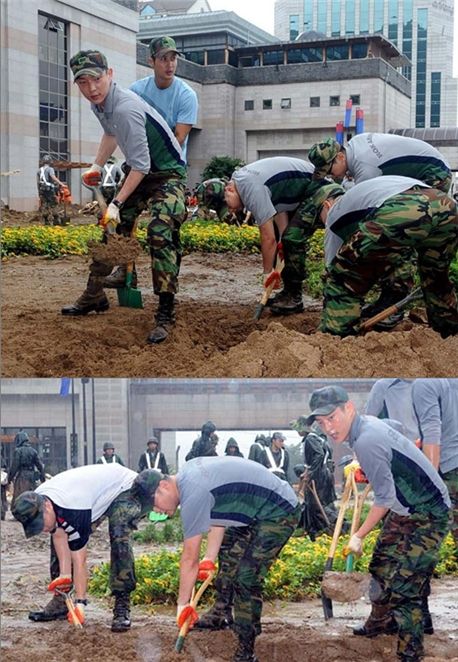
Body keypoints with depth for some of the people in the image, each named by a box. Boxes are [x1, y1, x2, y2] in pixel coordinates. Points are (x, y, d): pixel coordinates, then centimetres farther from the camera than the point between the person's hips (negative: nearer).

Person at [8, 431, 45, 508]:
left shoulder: (18, 451, -8)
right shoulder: (33, 451, 7)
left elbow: (14, 466, -10)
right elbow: (40, 465, 9)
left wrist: (10, 477, 1)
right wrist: (43, 478, 16)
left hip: (21, 478, -5)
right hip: (32, 478, 5)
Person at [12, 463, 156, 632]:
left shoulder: (72, 509, -40)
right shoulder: (35, 504, -17)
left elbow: (79, 560, -34)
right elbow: (59, 536, -8)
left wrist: (80, 602, -29)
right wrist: (65, 574, -18)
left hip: (126, 488, -9)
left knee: (119, 538, -33)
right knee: (60, 538, 2)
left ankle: (122, 606, -25)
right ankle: (61, 603, 9)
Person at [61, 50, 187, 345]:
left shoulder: (126, 109, -32)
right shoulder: (99, 103, -3)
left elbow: (140, 165, -31)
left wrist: (117, 203, -27)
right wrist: (97, 167, 16)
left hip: (168, 174, -9)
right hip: (140, 173, 9)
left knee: (160, 234, -25)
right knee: (112, 229, 11)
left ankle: (166, 314, -21)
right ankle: (94, 296, 24)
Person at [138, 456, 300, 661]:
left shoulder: (193, 495, -26)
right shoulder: (188, 473, 1)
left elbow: (190, 559, -18)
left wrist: (182, 604, -9)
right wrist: (210, 558, 4)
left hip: (280, 513, -11)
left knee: (246, 577, -14)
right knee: (227, 555, 20)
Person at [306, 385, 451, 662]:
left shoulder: (366, 442, -29)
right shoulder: (369, 422, -1)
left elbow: (385, 499, -22)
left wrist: (359, 536, -11)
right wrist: (363, 468, 22)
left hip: (427, 517, -11)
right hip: (403, 512, 11)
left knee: (403, 587, -11)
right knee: (381, 568, 23)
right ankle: (380, 623, 43)